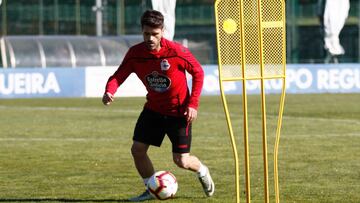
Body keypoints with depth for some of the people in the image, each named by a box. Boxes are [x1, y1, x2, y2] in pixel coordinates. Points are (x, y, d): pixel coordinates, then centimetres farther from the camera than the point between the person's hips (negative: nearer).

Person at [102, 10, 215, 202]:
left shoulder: (176, 51, -22)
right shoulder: (135, 53, -13)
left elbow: (198, 72, -9)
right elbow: (118, 76, -14)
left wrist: (193, 104, -14)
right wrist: (109, 91, -37)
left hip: (178, 111, -4)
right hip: (153, 108, 4)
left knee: (181, 161, -3)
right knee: (137, 149, -5)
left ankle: (202, 171, 32)